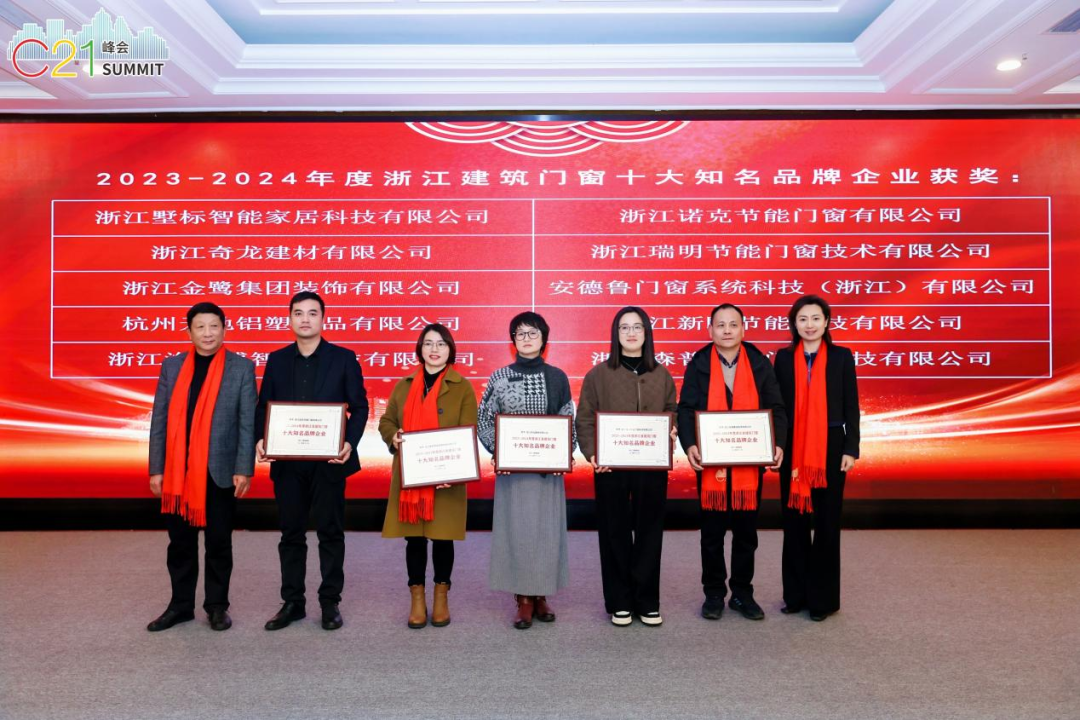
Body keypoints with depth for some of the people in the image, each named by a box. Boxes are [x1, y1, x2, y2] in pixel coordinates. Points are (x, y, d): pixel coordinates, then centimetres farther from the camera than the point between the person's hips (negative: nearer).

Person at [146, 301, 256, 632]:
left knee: (218, 542, 7)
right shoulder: (172, 366, 7)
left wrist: (244, 470, -10)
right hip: (177, 471, 3)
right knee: (180, 542, 12)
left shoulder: (241, 367, -1)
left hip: (220, 471, -2)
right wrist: (156, 469, 1)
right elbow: (159, 420, 6)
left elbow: (248, 423, -4)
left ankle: (217, 605, 22)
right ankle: (181, 605, 26)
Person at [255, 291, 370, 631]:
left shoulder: (343, 358, 0)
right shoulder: (276, 360, 9)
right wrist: (260, 439, -11)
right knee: (291, 534, 11)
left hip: (328, 461, -2)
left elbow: (359, 406, -2)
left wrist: (350, 442, -18)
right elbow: (264, 407, 8)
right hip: (287, 462, 3)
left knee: (330, 532, 6)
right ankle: (292, 602, 24)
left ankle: (330, 602, 19)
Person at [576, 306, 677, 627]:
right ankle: (619, 602, 20)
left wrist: (672, 431, -6)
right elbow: (584, 420, -1)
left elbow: (673, 414, 14)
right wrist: (592, 453, -14)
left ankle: (647, 601, 22)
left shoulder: (662, 375, 8)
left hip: (652, 466, 2)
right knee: (615, 534, 6)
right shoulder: (598, 375, 0)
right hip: (611, 467, -2)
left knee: (649, 532, 8)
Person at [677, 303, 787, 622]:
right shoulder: (698, 365, 1)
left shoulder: (760, 364, 4)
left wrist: (778, 443, -13)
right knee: (712, 531, 9)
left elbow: (776, 408, 3)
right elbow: (686, 409, -4)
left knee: (746, 531, 10)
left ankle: (742, 593, 25)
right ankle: (713, 593, 23)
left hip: (749, 462, 1)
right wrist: (689, 445, -19)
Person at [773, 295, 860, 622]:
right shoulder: (784, 358, 5)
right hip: (793, 449, 2)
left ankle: (824, 598, 17)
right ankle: (796, 594, 20)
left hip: (831, 448, -1)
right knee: (794, 520, 8)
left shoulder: (842, 357, 2)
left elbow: (851, 406, 1)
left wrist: (851, 448, -5)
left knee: (827, 521, 6)